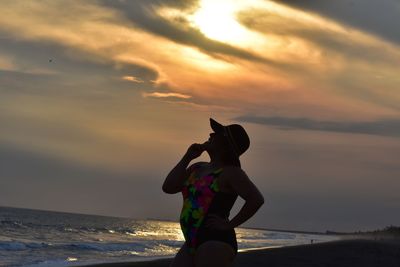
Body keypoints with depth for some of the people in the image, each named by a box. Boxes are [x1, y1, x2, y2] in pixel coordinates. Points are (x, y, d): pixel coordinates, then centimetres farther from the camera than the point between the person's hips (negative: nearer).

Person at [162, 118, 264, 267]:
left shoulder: (231, 172, -8)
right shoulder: (198, 168, 16)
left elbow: (257, 199, -21)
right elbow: (168, 188, 7)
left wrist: (230, 224, -15)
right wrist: (187, 157, 5)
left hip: (216, 245, -9)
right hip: (193, 245, 9)